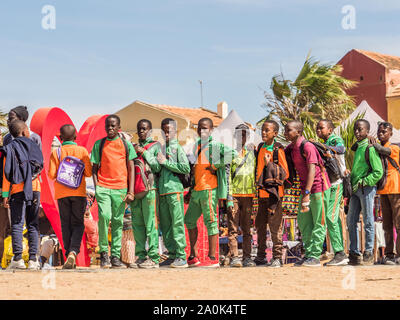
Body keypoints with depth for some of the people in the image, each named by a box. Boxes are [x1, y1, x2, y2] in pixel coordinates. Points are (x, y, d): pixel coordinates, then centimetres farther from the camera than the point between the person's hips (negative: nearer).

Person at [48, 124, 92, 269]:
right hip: (79, 192, 0)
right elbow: (89, 172, -3)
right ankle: (73, 252, -18)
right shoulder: (82, 151, -1)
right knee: (78, 224, 3)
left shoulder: (56, 152, 0)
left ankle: (69, 253, 3)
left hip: (62, 193, 0)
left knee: (66, 225, 8)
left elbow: (52, 174, -5)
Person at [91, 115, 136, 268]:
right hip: (103, 187, -1)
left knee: (118, 222, 2)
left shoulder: (126, 145, 9)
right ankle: (103, 252, -7)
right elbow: (94, 168, 11)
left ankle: (115, 256, 7)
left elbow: (131, 169, 8)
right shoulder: (99, 144, 9)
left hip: (120, 188, 1)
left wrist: (131, 191, 0)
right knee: (104, 216, -20)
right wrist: (96, 187, -3)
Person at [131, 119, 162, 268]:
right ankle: (140, 255, 7)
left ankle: (153, 257, -11)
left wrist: (144, 153, -7)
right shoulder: (134, 147, 20)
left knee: (150, 224, -9)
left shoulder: (155, 146, 5)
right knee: (137, 224, 3)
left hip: (150, 188, -5)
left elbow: (158, 167, -5)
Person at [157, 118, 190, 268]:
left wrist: (166, 162, -9)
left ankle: (181, 257, -9)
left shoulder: (177, 148, -1)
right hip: (162, 190, 7)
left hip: (174, 189, -7)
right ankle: (172, 255, 13)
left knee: (177, 223, -9)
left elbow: (186, 168, -10)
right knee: (165, 225, 7)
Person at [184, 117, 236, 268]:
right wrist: (190, 191, 22)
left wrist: (216, 165, -17)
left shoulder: (215, 145, -8)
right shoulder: (197, 146, 16)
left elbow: (232, 154, -24)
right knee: (190, 220, 12)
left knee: (210, 221, -5)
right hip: (196, 190, 9)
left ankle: (212, 258, -1)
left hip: (209, 189, -9)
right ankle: (194, 256, 20)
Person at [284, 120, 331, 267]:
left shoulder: (307, 146, -18)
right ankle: (308, 254, 15)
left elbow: (312, 170, -24)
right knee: (303, 222, 10)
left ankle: (315, 257, -3)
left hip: (319, 187, -9)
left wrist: (307, 193, -30)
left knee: (318, 223, -3)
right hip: (305, 189, 9)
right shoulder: (290, 149, 7)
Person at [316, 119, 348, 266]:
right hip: (327, 184, 9)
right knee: (335, 219, 7)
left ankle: (339, 253, -16)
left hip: (336, 184, -9)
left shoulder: (336, 140, -5)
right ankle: (340, 254, 8)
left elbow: (340, 149, -28)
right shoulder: (325, 144, 21)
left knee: (330, 217, -16)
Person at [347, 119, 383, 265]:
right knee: (351, 221, 8)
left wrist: (362, 182, -16)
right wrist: (351, 184, 14)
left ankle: (368, 254, 4)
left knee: (368, 221, -1)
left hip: (367, 188, -8)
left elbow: (378, 172, -15)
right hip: (355, 189, 8)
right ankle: (354, 253, 14)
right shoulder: (357, 147, 15)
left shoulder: (370, 148, -10)